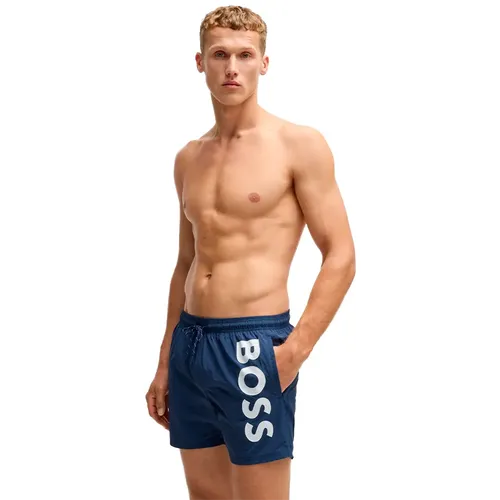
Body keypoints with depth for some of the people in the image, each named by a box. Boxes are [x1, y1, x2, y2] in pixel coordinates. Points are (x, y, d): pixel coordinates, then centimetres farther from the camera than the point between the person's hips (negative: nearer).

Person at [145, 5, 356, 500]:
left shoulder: (299, 145, -5)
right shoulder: (188, 158, 12)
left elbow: (341, 256, -8)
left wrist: (295, 351, -17)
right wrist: (165, 361, 17)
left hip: (253, 346, -6)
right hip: (189, 342, 6)